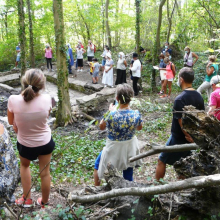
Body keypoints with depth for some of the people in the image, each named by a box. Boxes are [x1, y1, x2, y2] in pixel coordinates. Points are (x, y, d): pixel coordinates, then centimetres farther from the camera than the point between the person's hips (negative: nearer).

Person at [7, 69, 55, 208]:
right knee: (45, 172, 21)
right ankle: (44, 202, 43)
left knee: (24, 166, 32)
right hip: (45, 142, 0)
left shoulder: (13, 100, -26)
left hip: (25, 144, 0)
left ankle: (27, 199, 40)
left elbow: (11, 122, -7)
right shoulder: (46, 99, -24)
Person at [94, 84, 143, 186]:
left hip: (113, 149, -2)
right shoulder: (136, 114, -19)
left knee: (98, 164, 26)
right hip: (130, 149, 3)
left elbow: (101, 127, -8)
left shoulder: (111, 115, -29)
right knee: (128, 176, 23)